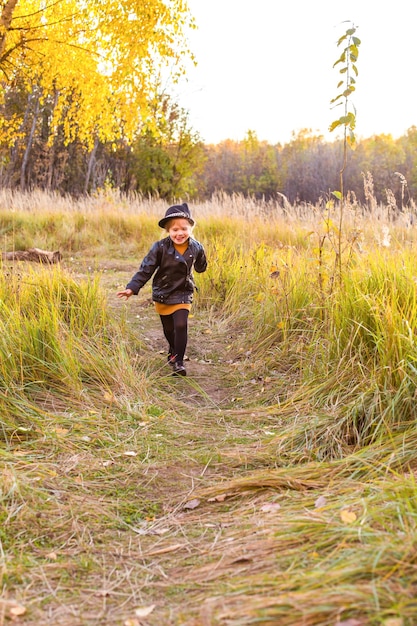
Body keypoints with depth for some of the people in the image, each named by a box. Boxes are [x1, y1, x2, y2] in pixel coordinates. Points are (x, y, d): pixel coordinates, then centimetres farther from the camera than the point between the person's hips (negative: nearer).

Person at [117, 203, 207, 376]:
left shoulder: (196, 248, -10)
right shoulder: (160, 248, -19)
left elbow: (201, 267, 16)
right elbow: (146, 269, -18)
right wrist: (132, 287, -23)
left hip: (183, 295, 0)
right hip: (162, 295, 0)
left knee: (181, 326, -15)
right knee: (169, 329, 15)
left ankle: (178, 361, -4)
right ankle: (173, 351, 44)